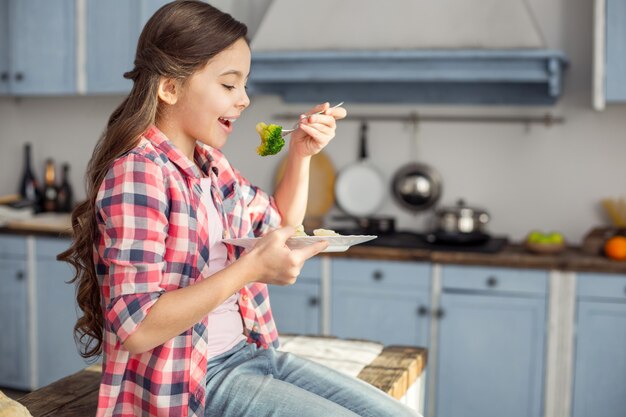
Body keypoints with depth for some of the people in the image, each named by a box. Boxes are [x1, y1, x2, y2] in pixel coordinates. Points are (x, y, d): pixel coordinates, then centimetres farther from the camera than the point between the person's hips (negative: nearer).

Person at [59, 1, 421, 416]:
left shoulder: (210, 163, 9)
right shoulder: (138, 174, -19)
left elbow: (278, 224, 26)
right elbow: (135, 329, -25)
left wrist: (301, 153, 11)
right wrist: (250, 269, -28)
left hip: (249, 353, 9)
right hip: (189, 381, -8)